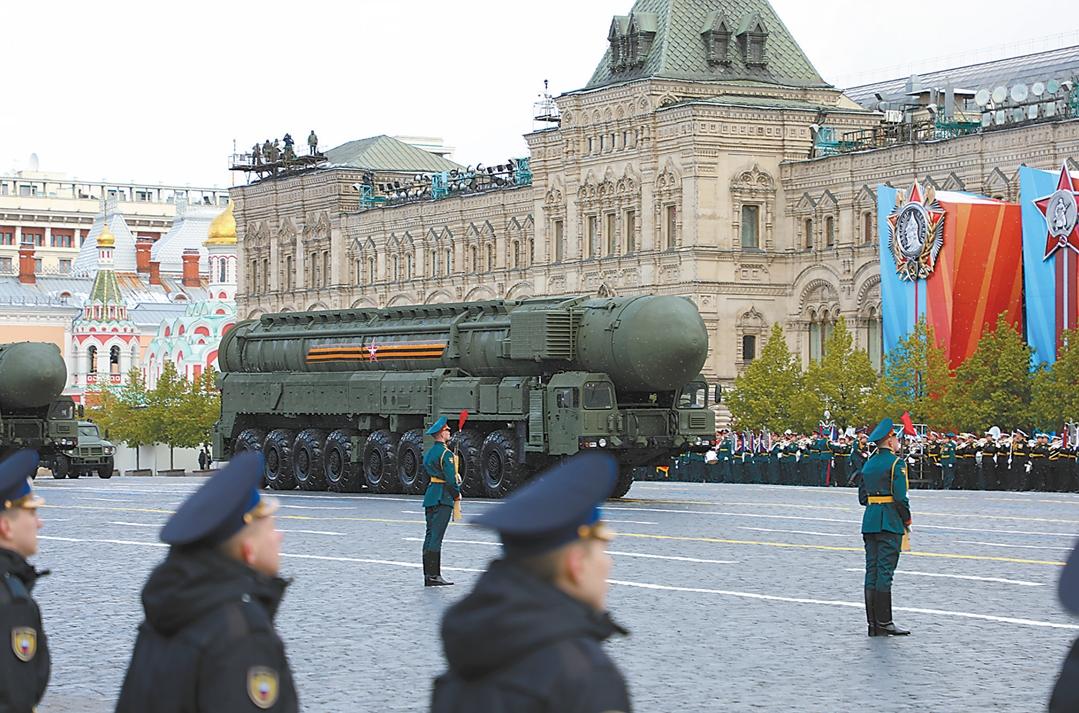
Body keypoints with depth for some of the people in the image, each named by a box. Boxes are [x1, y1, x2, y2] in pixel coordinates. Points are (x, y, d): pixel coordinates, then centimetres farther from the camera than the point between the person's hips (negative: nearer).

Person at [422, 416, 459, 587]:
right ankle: (434, 576, -10)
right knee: (436, 538, -9)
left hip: (430, 496, 8)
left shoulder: (429, 453, 15)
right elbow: (451, 478, -15)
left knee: (429, 536, 9)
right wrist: (457, 494, -1)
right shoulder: (446, 454, -13)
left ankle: (428, 575, 11)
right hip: (443, 499, -8)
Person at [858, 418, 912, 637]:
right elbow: (901, 497, -15)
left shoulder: (868, 464, 13)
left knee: (871, 571, 6)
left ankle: (873, 623, 6)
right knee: (885, 571, -7)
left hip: (870, 521, 7)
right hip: (890, 522, -7)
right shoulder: (896, 463, -9)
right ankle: (884, 622, -7)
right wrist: (907, 520, -2)